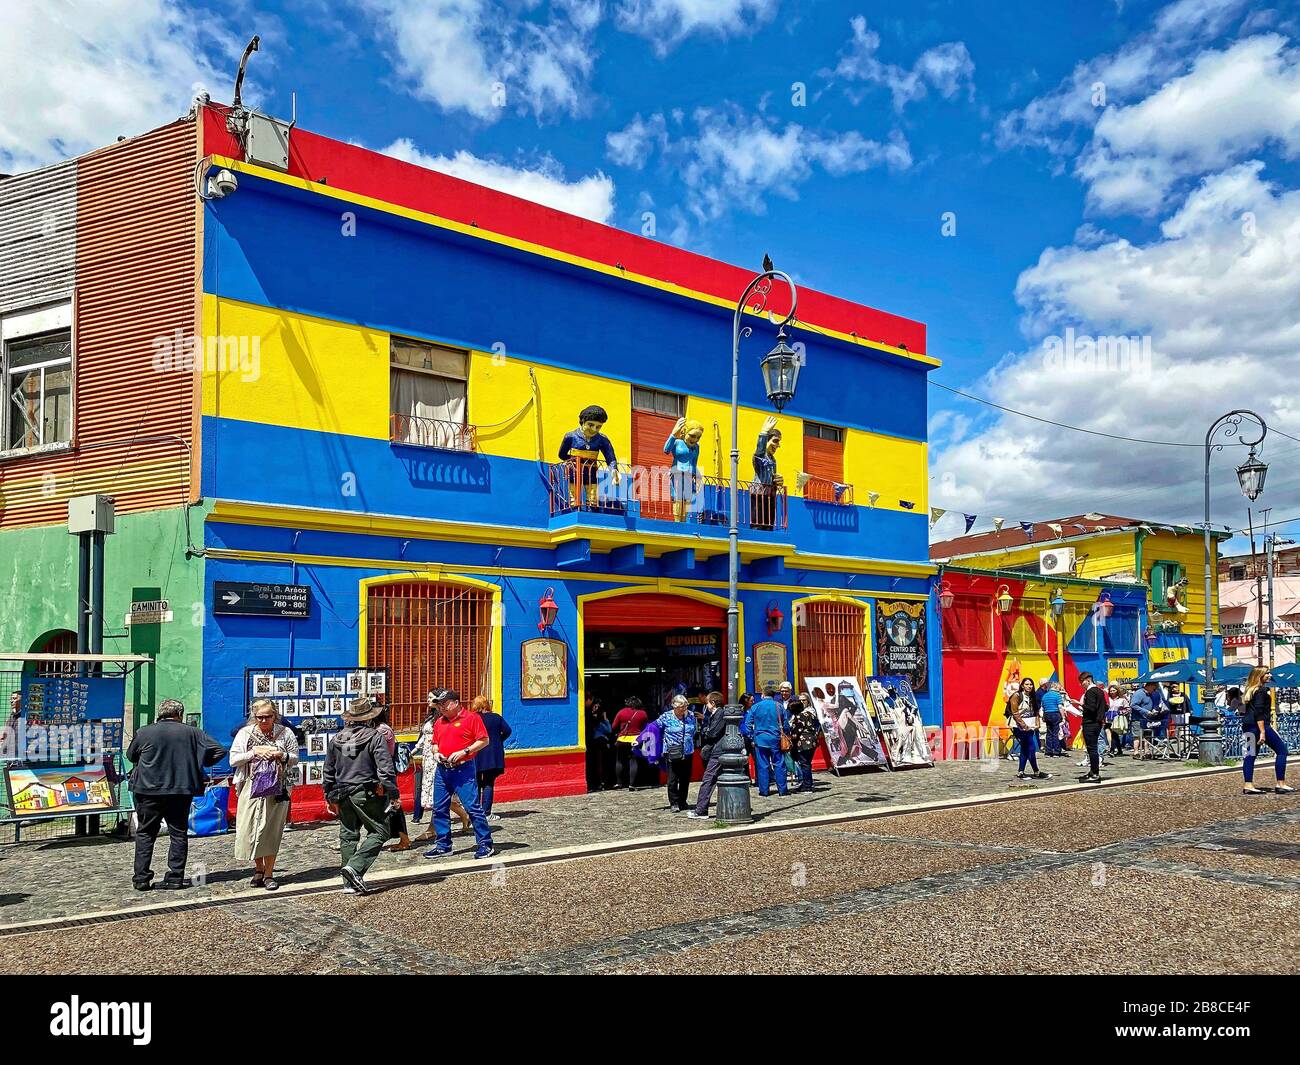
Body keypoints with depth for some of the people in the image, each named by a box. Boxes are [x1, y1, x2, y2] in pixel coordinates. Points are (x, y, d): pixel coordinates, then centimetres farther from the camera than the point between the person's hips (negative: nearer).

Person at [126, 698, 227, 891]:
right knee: (178, 833, 9)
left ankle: (141, 878, 9)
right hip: (181, 790, 0)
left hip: (149, 790, 0)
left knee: (145, 833, 11)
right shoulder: (192, 733, -1)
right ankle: (175, 877, 8)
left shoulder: (143, 733, -2)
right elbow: (219, 751, -1)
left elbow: (130, 756, 15)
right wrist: (200, 763, 13)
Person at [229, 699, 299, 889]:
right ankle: (259, 869, 19)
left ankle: (269, 873, 9)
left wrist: (282, 756, -10)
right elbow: (233, 760, 0)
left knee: (272, 831, 0)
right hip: (251, 788, 0)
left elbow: (295, 759, 10)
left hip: (277, 789, 0)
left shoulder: (285, 733, 5)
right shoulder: (245, 733, 5)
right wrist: (254, 752, -11)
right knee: (251, 829, 0)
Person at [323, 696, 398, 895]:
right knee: (380, 832, 2)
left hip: (343, 795, 6)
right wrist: (393, 794, -9)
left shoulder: (337, 739, 8)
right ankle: (354, 867, -15)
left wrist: (329, 797, 23)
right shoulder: (375, 737, -9)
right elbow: (385, 769, -14)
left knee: (348, 836, 13)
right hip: (367, 794, -6)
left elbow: (328, 771, 14)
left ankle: (350, 883, 15)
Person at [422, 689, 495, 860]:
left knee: (473, 806, -8)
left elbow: (484, 741, -7)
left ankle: (485, 845, 0)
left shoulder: (471, 718, -5)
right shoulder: (439, 722, 15)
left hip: (463, 769, -7)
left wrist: (464, 752, -16)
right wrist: (436, 752, 3)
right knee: (439, 809, 9)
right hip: (442, 770, 7)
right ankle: (443, 846, 20)